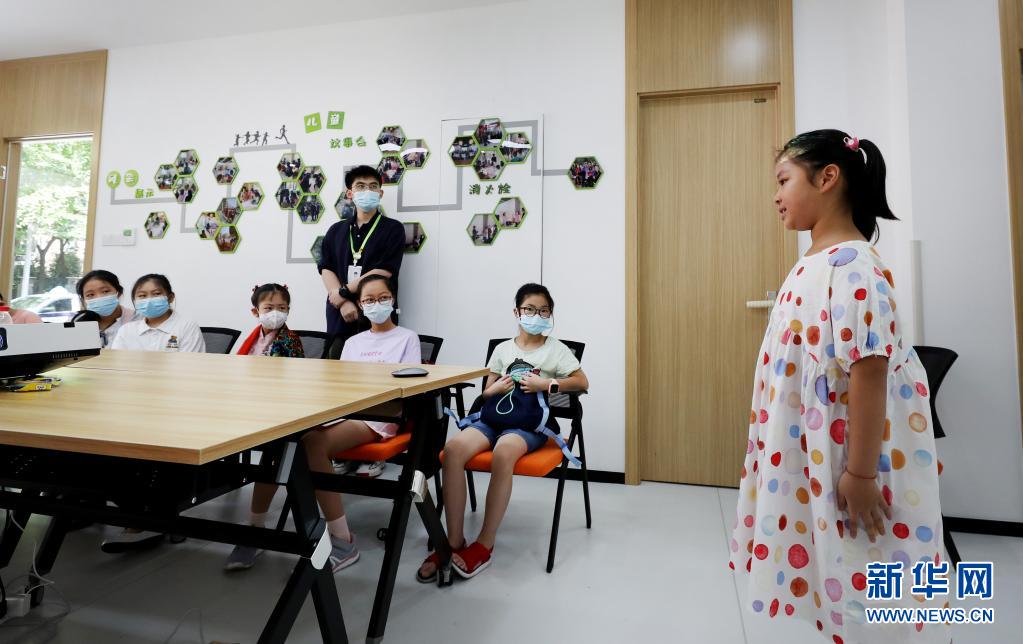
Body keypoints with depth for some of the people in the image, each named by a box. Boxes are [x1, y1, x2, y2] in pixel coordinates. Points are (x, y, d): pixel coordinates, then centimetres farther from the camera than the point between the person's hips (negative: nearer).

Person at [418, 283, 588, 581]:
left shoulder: (556, 349, 8)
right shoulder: (502, 349, 15)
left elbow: (583, 382, 1)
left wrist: (547, 384, -12)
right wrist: (497, 388, -6)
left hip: (532, 421, -3)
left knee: (503, 453, -38)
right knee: (453, 449, -26)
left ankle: (484, 545, -22)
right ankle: (454, 542, -17)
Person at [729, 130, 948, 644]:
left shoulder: (851, 264, -20)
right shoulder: (814, 264, 9)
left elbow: (869, 368, -25)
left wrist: (860, 472, -23)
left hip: (850, 458, -9)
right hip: (814, 455, 9)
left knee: (871, 598, 10)